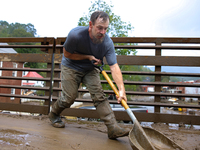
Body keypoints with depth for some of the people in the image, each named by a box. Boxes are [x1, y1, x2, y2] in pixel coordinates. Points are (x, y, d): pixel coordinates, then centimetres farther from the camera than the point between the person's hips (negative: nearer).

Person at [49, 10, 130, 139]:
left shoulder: (107, 42, -22)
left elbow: (114, 67, -28)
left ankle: (113, 128, -11)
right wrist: (88, 57, -21)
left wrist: (121, 89, -39)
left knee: (99, 95, -11)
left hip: (90, 69, 2)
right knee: (70, 97, -5)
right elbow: (67, 54, -13)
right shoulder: (76, 34, -28)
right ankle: (54, 114, 26)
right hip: (71, 67, -2)